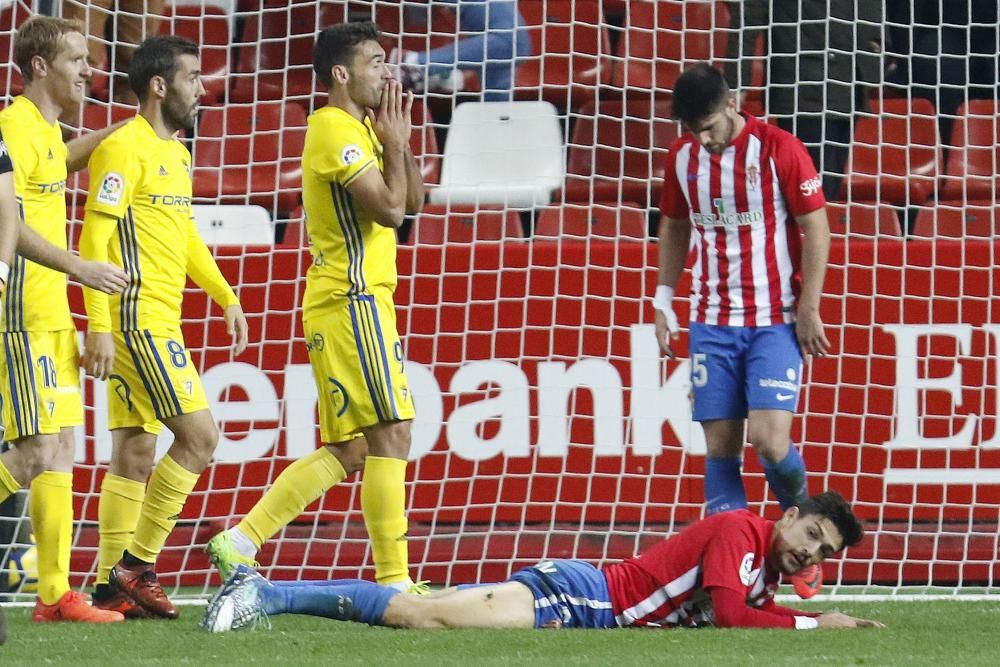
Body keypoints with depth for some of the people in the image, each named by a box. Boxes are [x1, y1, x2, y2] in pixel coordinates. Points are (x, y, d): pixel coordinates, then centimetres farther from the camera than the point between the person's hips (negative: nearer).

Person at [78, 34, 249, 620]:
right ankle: (136, 564, -6)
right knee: (199, 435, -11)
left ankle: (114, 585, 10)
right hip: (136, 321, -9)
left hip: (159, 323, 9)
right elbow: (95, 239, -17)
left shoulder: (176, 152, 17)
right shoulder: (126, 148, -13)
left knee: (137, 451, 8)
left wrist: (226, 297, 21)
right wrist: (99, 327, -22)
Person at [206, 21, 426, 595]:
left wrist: (399, 139, 6)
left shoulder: (362, 127, 18)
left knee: (350, 450, 10)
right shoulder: (338, 129, -12)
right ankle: (394, 582, -10)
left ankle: (241, 541, 9)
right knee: (391, 434, -11)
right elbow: (390, 208, -20)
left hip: (355, 302, 10)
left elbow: (414, 199, 18)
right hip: (354, 303, -10)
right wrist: (393, 142, -7)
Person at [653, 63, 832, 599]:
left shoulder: (779, 151, -9)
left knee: (769, 439, -15)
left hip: (775, 321, -4)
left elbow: (816, 228, -5)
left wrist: (808, 309, -8)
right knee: (719, 446, -1)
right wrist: (663, 301, 15)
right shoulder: (681, 157, 5)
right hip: (712, 322, 4)